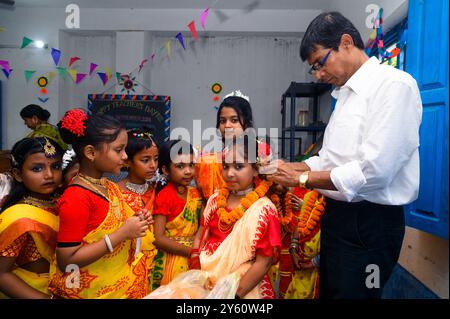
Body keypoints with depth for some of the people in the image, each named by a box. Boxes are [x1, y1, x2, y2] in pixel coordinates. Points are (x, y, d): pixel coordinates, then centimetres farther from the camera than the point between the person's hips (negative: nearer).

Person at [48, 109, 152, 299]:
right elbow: (66, 261, -24)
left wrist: (131, 223, -6)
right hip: (92, 291, -7)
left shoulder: (109, 187, 0)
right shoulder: (76, 198, -23)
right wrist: (123, 233, -26)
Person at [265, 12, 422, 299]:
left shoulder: (394, 85, -16)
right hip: (337, 215, 9)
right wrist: (290, 167, 1)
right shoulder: (346, 94, 13)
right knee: (329, 291, 22)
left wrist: (302, 178, -16)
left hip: (370, 223, -9)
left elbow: (373, 171, -25)